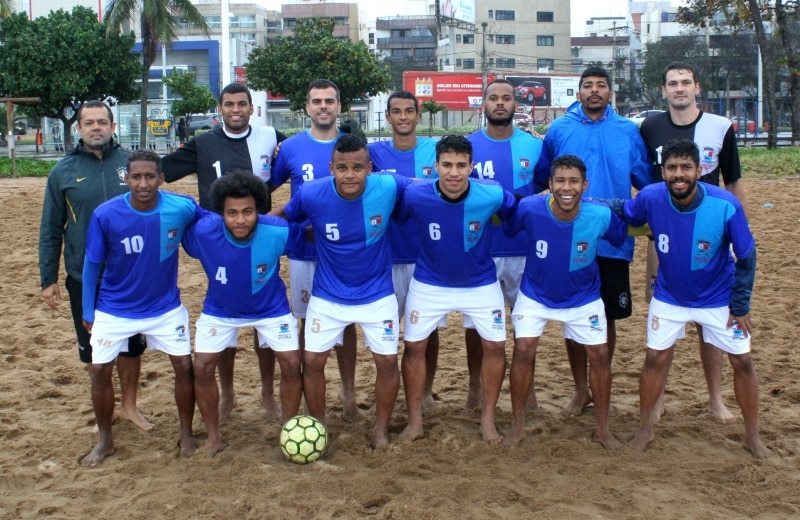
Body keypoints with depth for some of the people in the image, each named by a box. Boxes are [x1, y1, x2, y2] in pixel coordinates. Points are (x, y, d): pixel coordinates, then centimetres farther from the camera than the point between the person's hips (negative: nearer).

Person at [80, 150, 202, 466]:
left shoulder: (183, 208, -21)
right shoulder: (105, 215, -21)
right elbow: (91, 264, -7)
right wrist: (88, 312, -1)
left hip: (165, 306, 0)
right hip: (114, 309, 0)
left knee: (184, 365, -2)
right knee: (100, 370, 1)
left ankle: (187, 435, 20)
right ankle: (105, 441, 23)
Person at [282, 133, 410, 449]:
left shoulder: (389, 187, -21)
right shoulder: (311, 195, -21)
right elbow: (284, 221, -1)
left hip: (377, 294, 0)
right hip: (327, 295, 0)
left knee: (387, 360, 1)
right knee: (312, 360, 1)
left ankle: (381, 428, 24)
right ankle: (317, 426, 24)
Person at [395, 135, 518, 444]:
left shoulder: (492, 195, -24)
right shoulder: (414, 196, -25)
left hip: (481, 283, 0)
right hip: (429, 284, 0)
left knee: (495, 345, 0)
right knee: (414, 346, 0)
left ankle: (488, 420, 18)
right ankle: (415, 422, 16)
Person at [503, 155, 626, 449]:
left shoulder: (601, 216, -26)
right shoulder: (529, 209, -28)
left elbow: (623, 237, -5)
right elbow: (505, 227, -6)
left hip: (584, 298, 1)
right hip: (535, 295, -1)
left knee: (600, 354, -1)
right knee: (523, 350, -11)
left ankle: (602, 429, 17)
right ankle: (518, 425, 7)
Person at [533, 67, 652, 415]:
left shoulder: (628, 132, 5)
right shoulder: (559, 130, 5)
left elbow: (646, 182, 9)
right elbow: (539, 180, 12)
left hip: (613, 241, 0)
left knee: (607, 318, 8)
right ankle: (580, 390, 20)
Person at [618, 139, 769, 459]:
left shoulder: (726, 206, -27)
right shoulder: (650, 198, -23)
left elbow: (746, 256, -13)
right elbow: (623, 216, 0)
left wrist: (741, 305, -10)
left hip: (718, 298, -1)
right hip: (669, 297, 1)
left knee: (742, 361, 4)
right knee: (656, 359, 4)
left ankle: (752, 436, 23)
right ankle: (645, 430, 23)